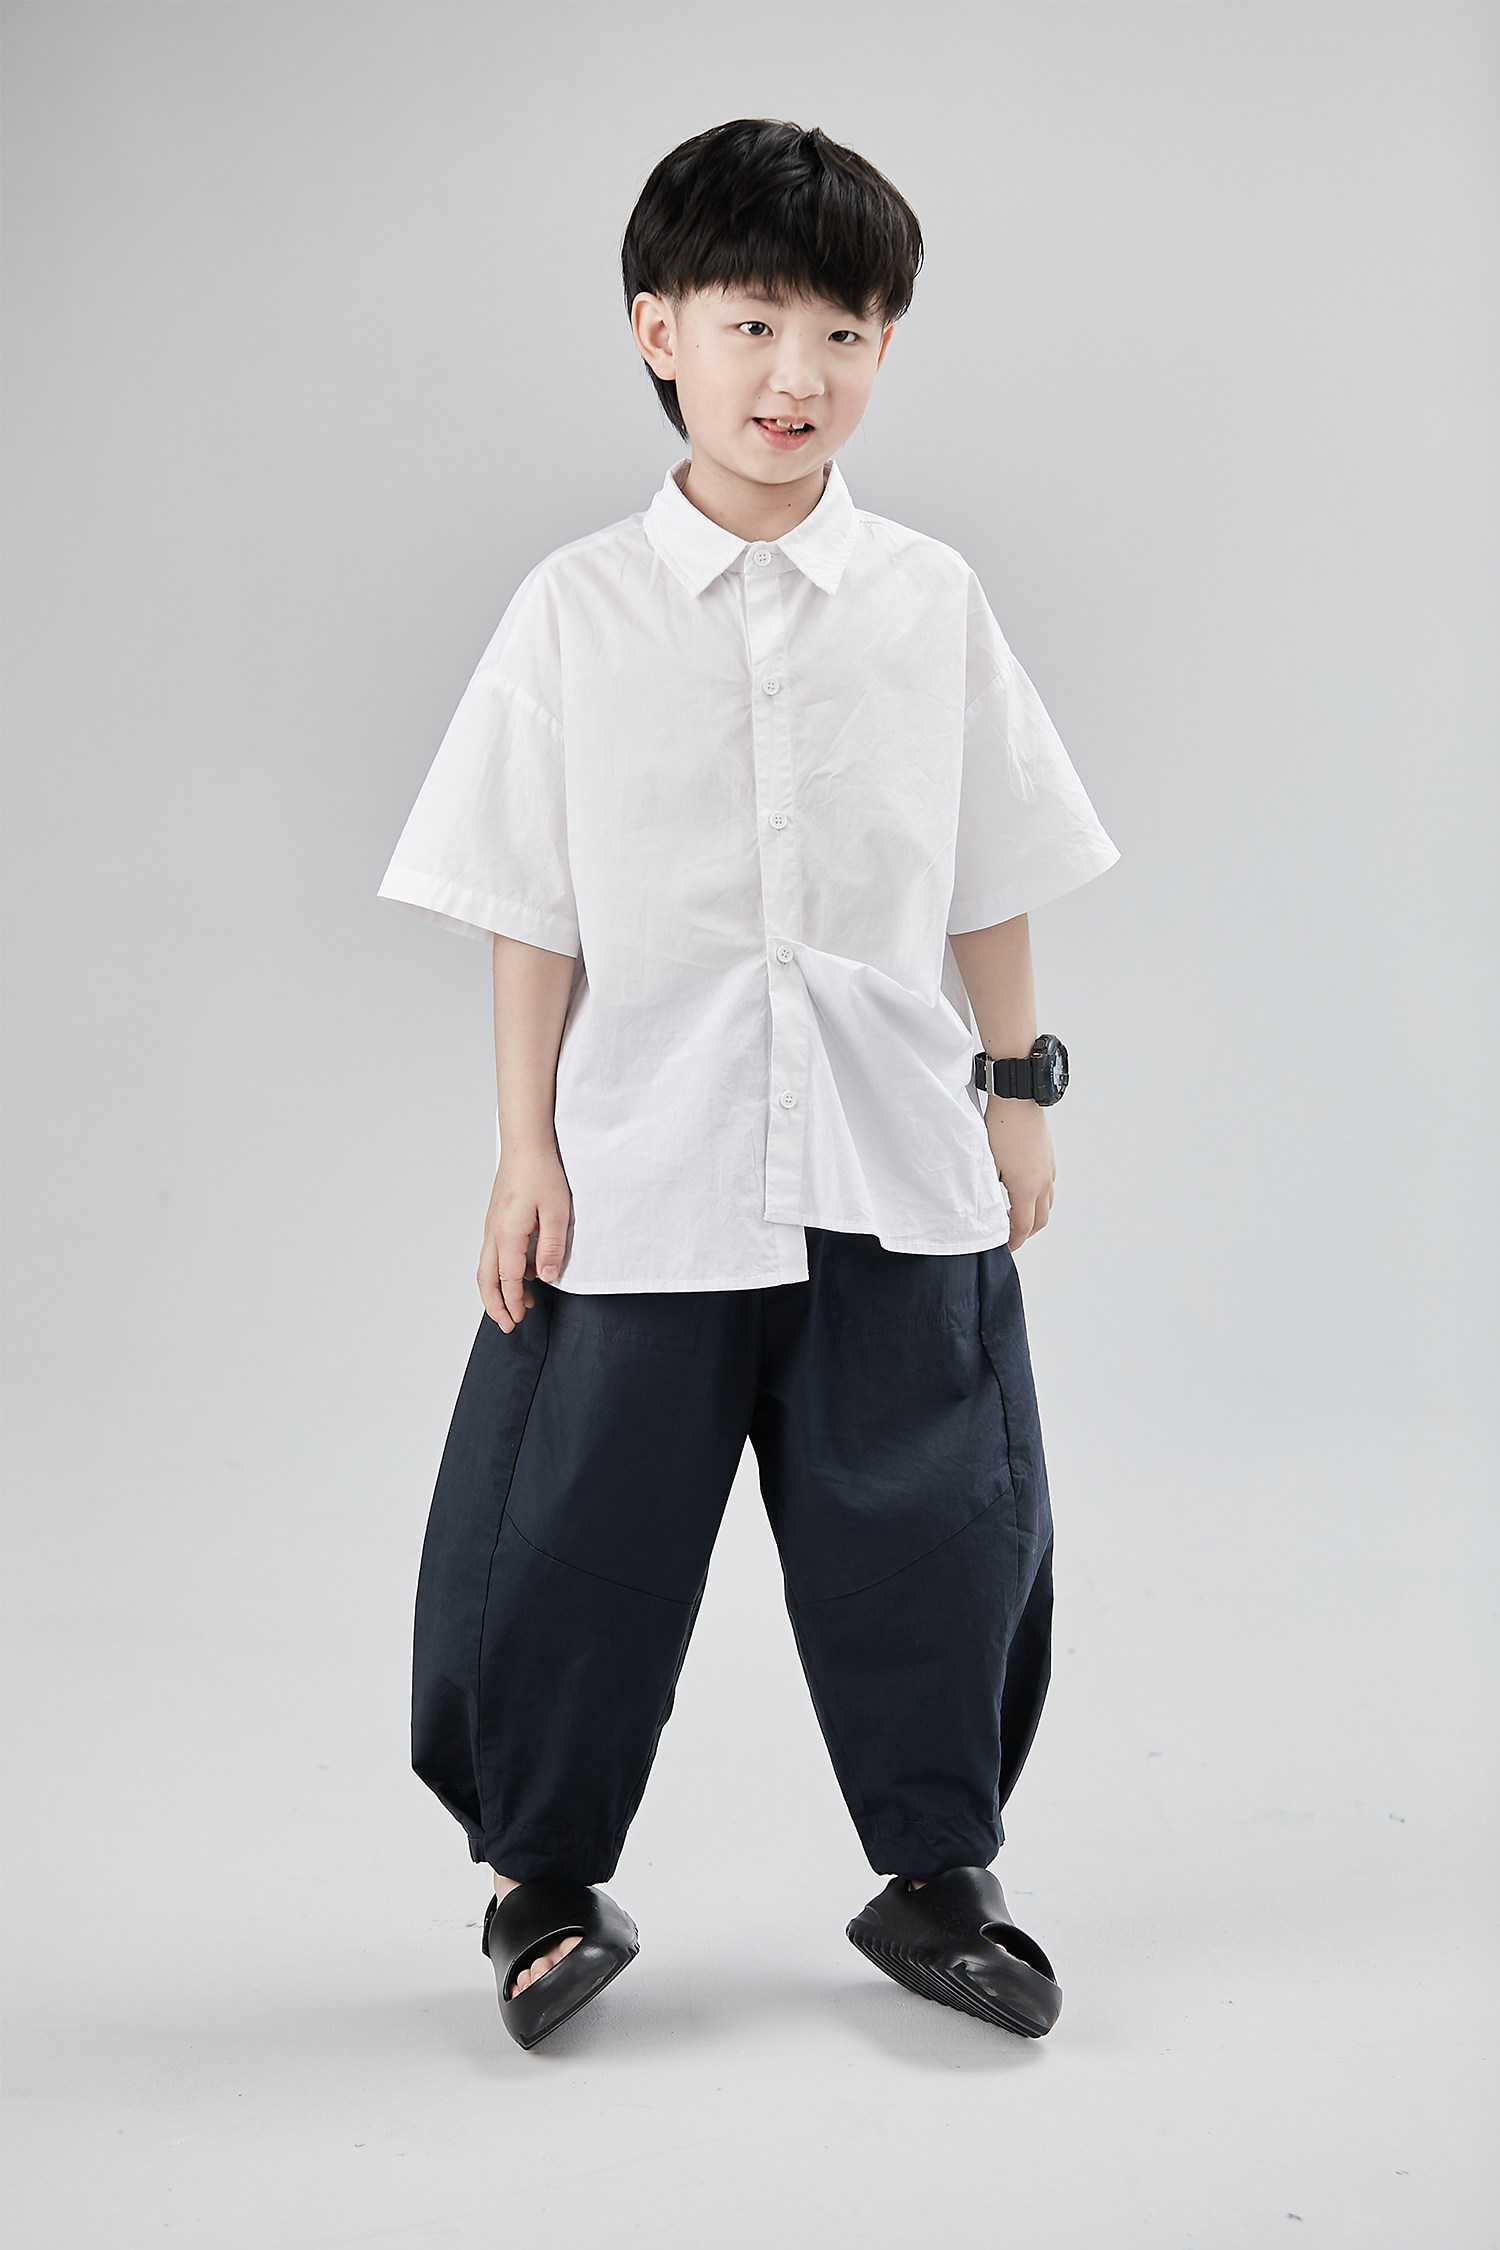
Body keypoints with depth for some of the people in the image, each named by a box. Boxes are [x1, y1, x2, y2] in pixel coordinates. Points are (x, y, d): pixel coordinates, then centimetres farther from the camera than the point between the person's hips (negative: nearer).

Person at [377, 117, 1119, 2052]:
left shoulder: (931, 603, 3)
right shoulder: (577, 614, -2)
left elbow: (989, 882, 10)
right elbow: (531, 913, 0)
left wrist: (1017, 1095, 9)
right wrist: (526, 1147, -2)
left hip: (899, 1170, 2)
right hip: (645, 1171, -1)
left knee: (933, 1531, 10)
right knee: (579, 1534, 7)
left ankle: (937, 1874, 30)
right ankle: (545, 1874, 29)